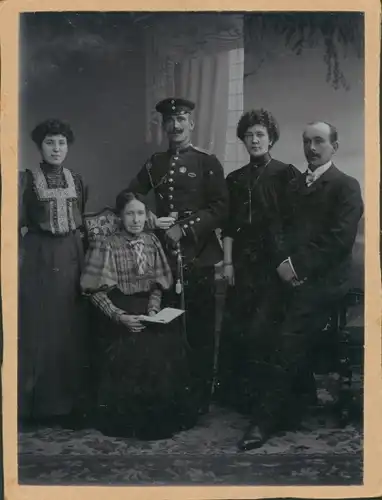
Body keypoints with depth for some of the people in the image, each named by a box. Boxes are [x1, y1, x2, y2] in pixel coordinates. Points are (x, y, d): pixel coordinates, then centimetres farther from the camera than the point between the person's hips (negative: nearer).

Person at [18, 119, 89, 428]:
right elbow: (17, 223, -6)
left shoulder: (76, 180, 9)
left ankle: (69, 401, 17)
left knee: (71, 329, 6)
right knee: (37, 330, 0)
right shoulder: (27, 179, -3)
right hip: (37, 259, -4)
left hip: (71, 258, 4)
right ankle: (34, 402, 12)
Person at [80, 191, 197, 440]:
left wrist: (153, 310, -6)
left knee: (169, 350, -21)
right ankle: (133, 421, -6)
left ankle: (166, 416, -3)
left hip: (148, 310, 4)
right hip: (121, 313, -3)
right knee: (134, 355, -26)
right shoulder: (107, 246, -5)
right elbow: (97, 291, -6)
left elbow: (157, 284, 10)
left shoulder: (151, 241, 8)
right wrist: (119, 316, -16)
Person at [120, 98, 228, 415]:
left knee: (200, 328, 3)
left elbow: (220, 207, -7)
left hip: (198, 256, -3)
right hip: (164, 254, 4)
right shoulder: (154, 164, 13)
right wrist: (150, 221, -5)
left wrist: (185, 229, -16)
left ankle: (200, 397, 15)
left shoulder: (207, 162, 0)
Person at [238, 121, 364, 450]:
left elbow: (340, 238, -11)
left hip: (322, 280, -6)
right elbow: (284, 228, 15)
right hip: (293, 276, 6)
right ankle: (296, 405, 13)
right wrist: (284, 261, -5)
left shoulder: (346, 186, 0)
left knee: (287, 346, -14)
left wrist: (299, 266, -13)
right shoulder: (294, 186, 20)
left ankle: (268, 420, -3)